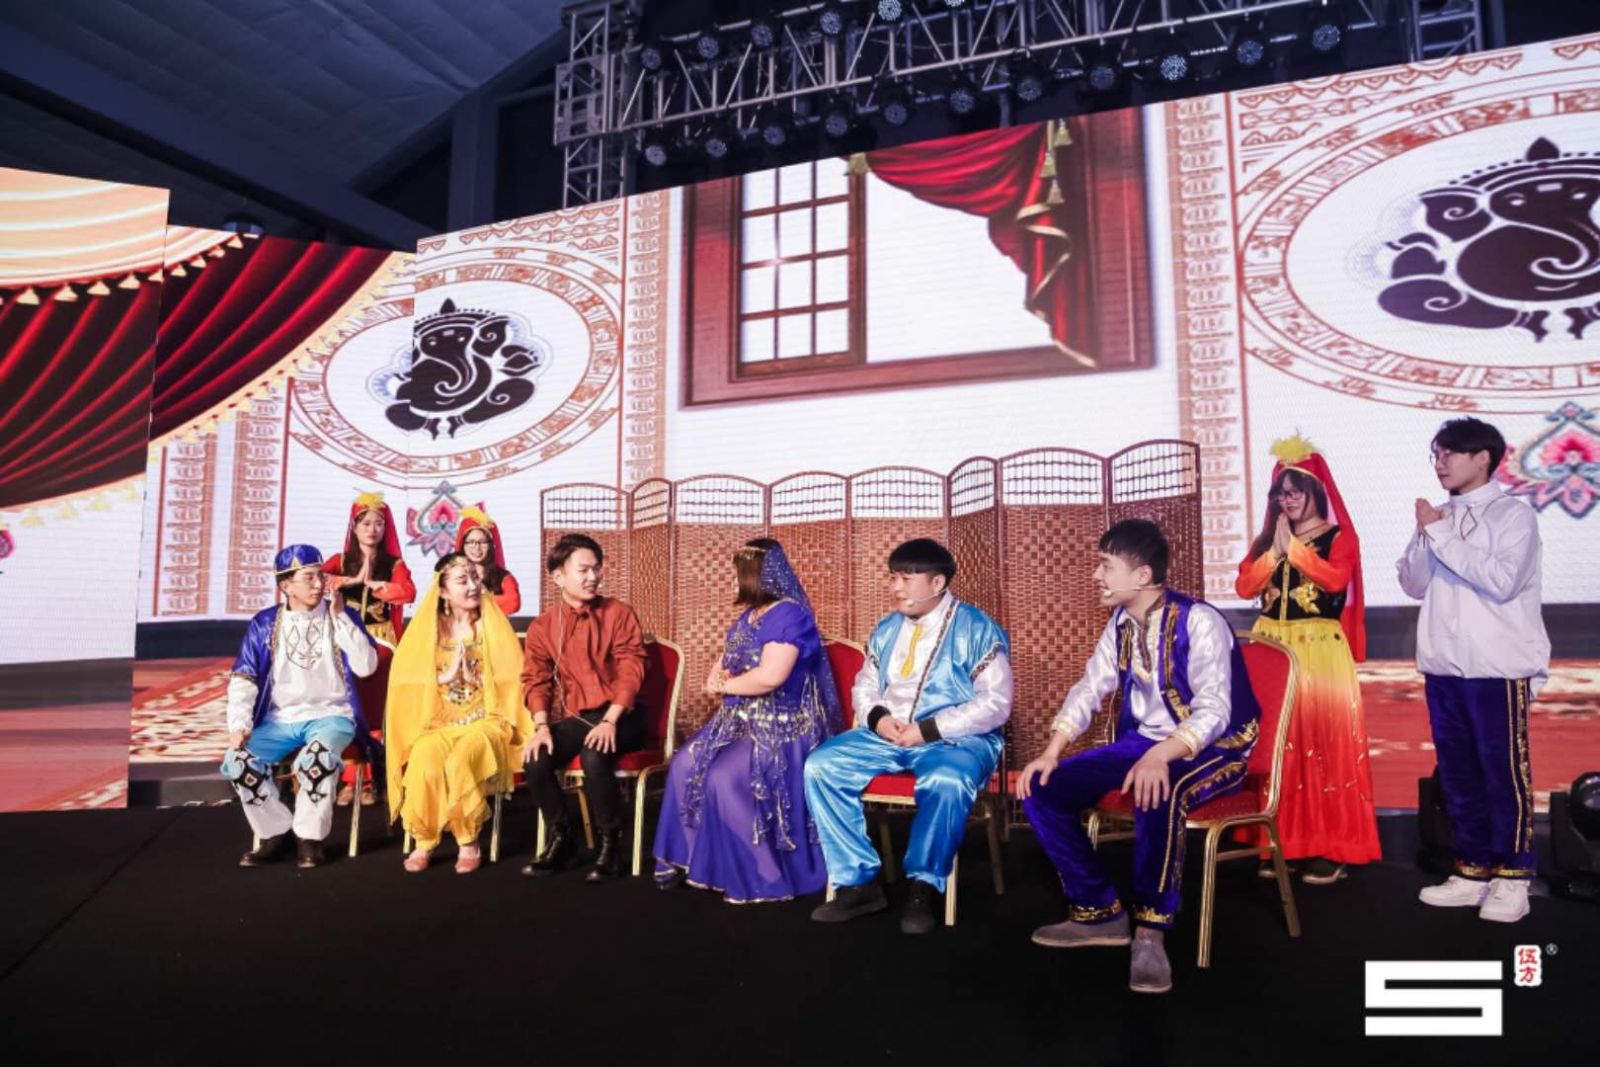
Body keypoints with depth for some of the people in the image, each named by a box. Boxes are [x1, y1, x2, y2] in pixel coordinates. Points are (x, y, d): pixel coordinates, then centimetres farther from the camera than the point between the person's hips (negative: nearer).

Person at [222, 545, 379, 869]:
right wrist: (239, 725, -14)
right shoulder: (265, 623, 5)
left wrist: (340, 618, -12)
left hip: (331, 715, -2)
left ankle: (311, 837, -10)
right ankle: (275, 834, -1)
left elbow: (367, 667, -10)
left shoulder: (343, 617, 3)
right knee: (237, 761, -24)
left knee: (316, 758, -35)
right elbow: (243, 680, 2)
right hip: (279, 720, 3)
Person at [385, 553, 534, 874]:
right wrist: (446, 675, -10)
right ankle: (423, 841, -10)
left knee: (459, 763, -31)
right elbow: (407, 681, 1)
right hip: (437, 721, 1)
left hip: (484, 720, -1)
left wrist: (474, 677, -11)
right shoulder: (427, 626, 6)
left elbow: (511, 680, 2)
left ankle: (469, 842, -12)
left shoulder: (493, 625, 5)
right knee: (424, 761, -30)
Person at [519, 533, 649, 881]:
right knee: (536, 761, -24)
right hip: (573, 718, 3)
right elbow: (536, 680, 4)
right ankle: (559, 839, 2)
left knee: (595, 758, -34)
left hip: (618, 715, -3)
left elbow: (631, 670, -8)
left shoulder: (618, 613, -2)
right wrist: (542, 726, -14)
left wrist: (610, 721, -19)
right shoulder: (542, 626, 5)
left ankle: (610, 843, -11)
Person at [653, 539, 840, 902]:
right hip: (739, 720, 9)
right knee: (686, 766, -9)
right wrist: (716, 676, -7)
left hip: (778, 727, -9)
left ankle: (754, 874, -12)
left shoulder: (789, 615, -16)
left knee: (725, 778, -27)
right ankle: (690, 858, 1)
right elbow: (724, 661, 18)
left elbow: (770, 677, -27)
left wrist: (724, 685, -12)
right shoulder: (748, 615, 15)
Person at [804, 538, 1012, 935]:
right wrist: (877, 716, -7)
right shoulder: (886, 630, 15)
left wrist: (929, 729, -19)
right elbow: (863, 687, 18)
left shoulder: (978, 630, -4)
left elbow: (996, 703, -11)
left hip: (955, 738, -5)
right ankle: (859, 882, -9)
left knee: (946, 782, -39)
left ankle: (922, 887, -15)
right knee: (821, 765, -16)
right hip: (887, 734, 6)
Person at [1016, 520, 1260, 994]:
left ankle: (1151, 929, -21)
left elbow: (1214, 712, -27)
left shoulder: (1198, 621, -19)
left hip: (1211, 750, -7)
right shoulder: (1121, 621, 4)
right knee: (1042, 789, -9)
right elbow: (1089, 689, 6)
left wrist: (1161, 756, -44)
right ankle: (1099, 911, 5)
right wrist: (1051, 751, -9)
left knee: (1157, 795, -41)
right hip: (1140, 743, 7)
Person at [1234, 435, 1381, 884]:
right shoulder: (1265, 539, 14)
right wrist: (1274, 550, -6)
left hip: (1320, 648, -4)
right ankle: (1278, 842, 10)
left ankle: (1328, 848, 0)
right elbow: (1244, 587, 3)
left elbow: (1336, 579, -16)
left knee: (1323, 739, -6)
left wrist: (1294, 547, -10)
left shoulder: (1339, 535, 2)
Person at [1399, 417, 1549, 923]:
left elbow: (1501, 581, -19)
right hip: (1443, 666, 6)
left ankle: (1511, 878, 12)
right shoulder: (1440, 516, 11)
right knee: (1457, 772, 11)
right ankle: (1473, 871, 21)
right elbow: (1413, 585, 9)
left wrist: (1441, 534, -17)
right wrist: (1426, 535, -7)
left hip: (1498, 668, -6)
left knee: (1504, 771, 2)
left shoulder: (1514, 514, -5)